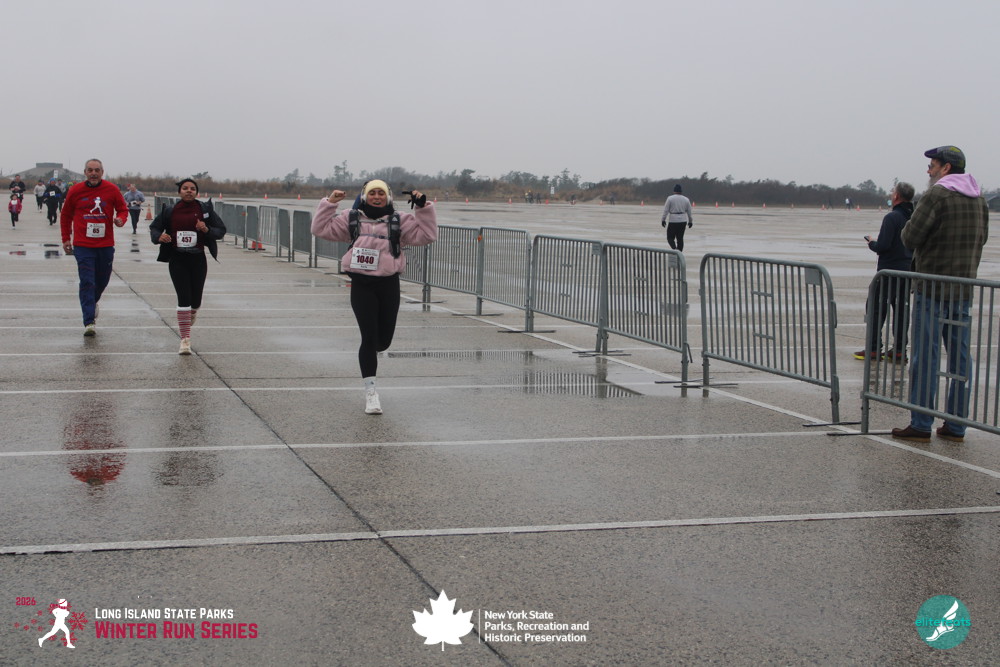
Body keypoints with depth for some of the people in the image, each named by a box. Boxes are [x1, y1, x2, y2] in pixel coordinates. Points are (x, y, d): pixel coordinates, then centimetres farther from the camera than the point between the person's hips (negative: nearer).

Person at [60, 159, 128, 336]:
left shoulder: (112, 190, 0)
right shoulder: (75, 191, 0)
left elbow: (123, 209, 9)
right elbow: (65, 215, 12)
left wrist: (121, 219, -14)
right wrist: (66, 239, 10)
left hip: (106, 245, 2)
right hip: (83, 246, -2)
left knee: (102, 281, 15)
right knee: (87, 282, -9)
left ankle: (92, 302, 46)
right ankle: (89, 322, -10)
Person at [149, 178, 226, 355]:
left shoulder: (205, 209, 0)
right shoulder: (170, 211, 1)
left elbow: (221, 230, 3)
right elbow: (154, 227, 11)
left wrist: (207, 230, -17)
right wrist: (159, 237, -11)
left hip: (198, 259, 1)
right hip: (177, 259, -1)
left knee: (195, 299, 7)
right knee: (183, 298, -9)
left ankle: (192, 314, 47)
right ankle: (185, 339, -5)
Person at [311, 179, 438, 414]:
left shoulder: (400, 221, 7)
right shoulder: (351, 219, 9)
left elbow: (426, 235, 1)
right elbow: (320, 229, 9)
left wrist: (424, 207, -5)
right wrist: (329, 203, 2)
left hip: (389, 284, 1)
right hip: (361, 285, -1)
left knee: (384, 339, 7)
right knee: (369, 336, -9)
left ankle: (370, 352, 47)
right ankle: (370, 392, -1)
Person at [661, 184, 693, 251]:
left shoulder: (670, 198, -5)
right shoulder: (686, 199, 5)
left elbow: (666, 210, -7)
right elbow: (689, 212, 9)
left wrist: (663, 220, -1)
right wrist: (690, 221, 19)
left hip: (673, 221, -3)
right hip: (682, 221, 3)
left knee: (670, 237, 4)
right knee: (680, 238, 10)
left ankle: (675, 249, -21)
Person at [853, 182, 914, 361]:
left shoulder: (892, 217, -16)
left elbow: (883, 245, -21)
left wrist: (872, 244, 1)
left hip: (889, 269, -7)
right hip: (908, 269, 7)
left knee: (875, 308, 1)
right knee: (902, 308, 10)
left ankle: (873, 348, 1)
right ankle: (900, 349, 10)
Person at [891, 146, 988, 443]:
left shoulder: (936, 195, -13)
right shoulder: (979, 199, 10)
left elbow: (910, 237, -14)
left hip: (932, 288, -7)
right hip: (964, 290, 7)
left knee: (925, 356, -2)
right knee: (960, 357, 9)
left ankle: (921, 425, 0)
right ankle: (956, 426, 13)